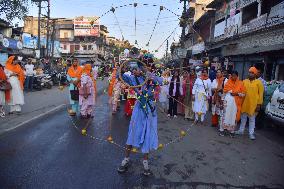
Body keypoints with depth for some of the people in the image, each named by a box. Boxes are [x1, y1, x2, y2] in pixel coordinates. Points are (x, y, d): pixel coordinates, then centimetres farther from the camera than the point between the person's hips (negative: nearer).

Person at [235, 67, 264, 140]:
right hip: (244, 103, 3)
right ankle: (241, 130, 29)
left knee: (252, 119, 7)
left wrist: (259, 104, -9)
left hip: (253, 104, -3)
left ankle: (251, 133, 17)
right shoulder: (244, 81, 4)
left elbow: (261, 94, -5)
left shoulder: (258, 82, -5)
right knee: (243, 118, 16)